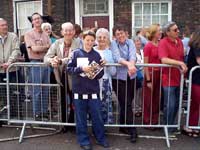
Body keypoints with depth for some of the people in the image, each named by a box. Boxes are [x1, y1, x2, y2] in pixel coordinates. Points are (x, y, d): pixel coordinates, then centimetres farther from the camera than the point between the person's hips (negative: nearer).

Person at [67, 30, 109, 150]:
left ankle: (101, 138, 26)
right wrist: (81, 69, -18)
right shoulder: (76, 53, 1)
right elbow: (69, 69, -4)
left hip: (93, 91, 1)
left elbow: (101, 74, 4)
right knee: (81, 118, 8)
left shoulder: (96, 55, 4)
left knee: (97, 117, 9)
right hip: (79, 90, -1)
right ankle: (84, 140, 21)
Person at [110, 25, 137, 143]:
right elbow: (117, 58, -21)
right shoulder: (113, 44, -3)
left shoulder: (130, 42, 5)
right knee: (126, 104, -5)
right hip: (119, 77, -3)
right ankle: (132, 131, 1)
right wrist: (128, 64, -39)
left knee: (126, 103, 13)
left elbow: (133, 55, -14)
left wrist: (131, 65, -36)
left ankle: (123, 126, 30)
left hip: (131, 77, 4)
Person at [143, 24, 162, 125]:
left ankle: (155, 121, 26)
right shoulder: (148, 46, -11)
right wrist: (148, 80, -13)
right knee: (148, 100, 7)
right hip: (151, 74, -6)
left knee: (157, 99, 13)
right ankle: (147, 122, 20)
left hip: (159, 74, 6)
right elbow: (145, 64, -11)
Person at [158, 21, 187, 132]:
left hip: (178, 78, 7)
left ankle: (172, 124, 33)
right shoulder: (163, 43, -14)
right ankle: (168, 127, 16)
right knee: (170, 105, -2)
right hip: (168, 79, -7)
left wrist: (183, 67, 11)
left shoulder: (179, 41, 8)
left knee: (176, 104, 16)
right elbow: (164, 60, -26)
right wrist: (180, 63, -29)